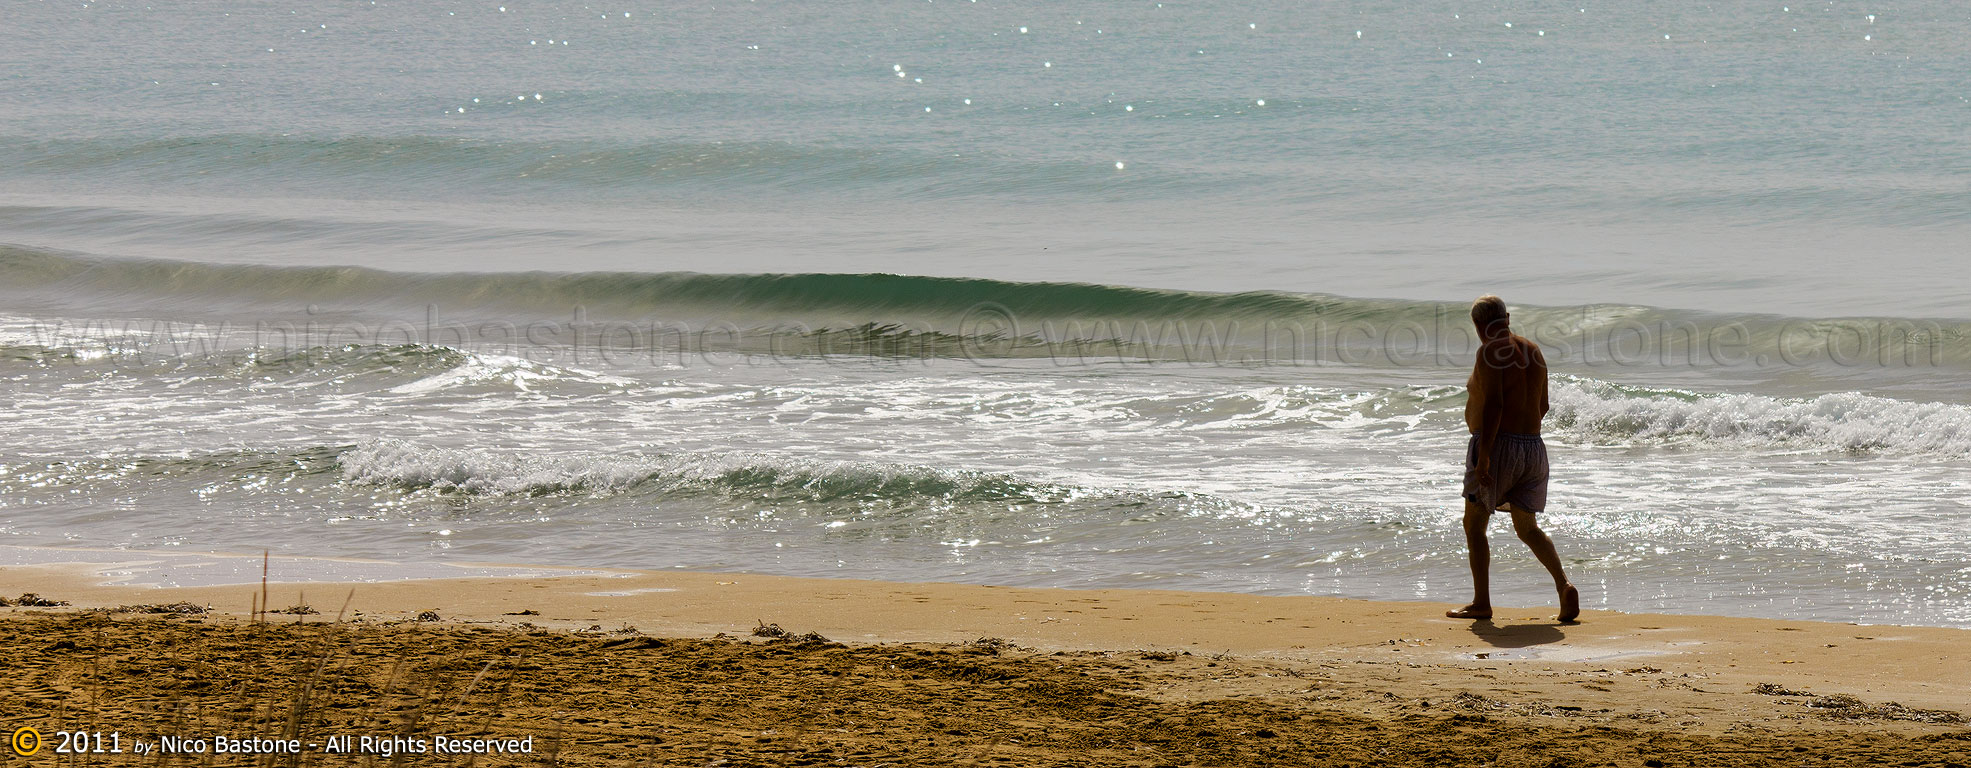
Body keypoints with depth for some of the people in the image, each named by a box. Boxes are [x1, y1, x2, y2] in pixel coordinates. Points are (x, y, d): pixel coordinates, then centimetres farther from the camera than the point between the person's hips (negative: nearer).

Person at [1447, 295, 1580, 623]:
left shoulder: (1491, 352, -12)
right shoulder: (1533, 351, 11)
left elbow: (1493, 403, -21)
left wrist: (1483, 455, -21)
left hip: (1497, 445, -7)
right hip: (1533, 448, 7)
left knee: (1474, 524, 6)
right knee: (1527, 528, 15)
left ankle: (1481, 603, 5)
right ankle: (1564, 586, -5)